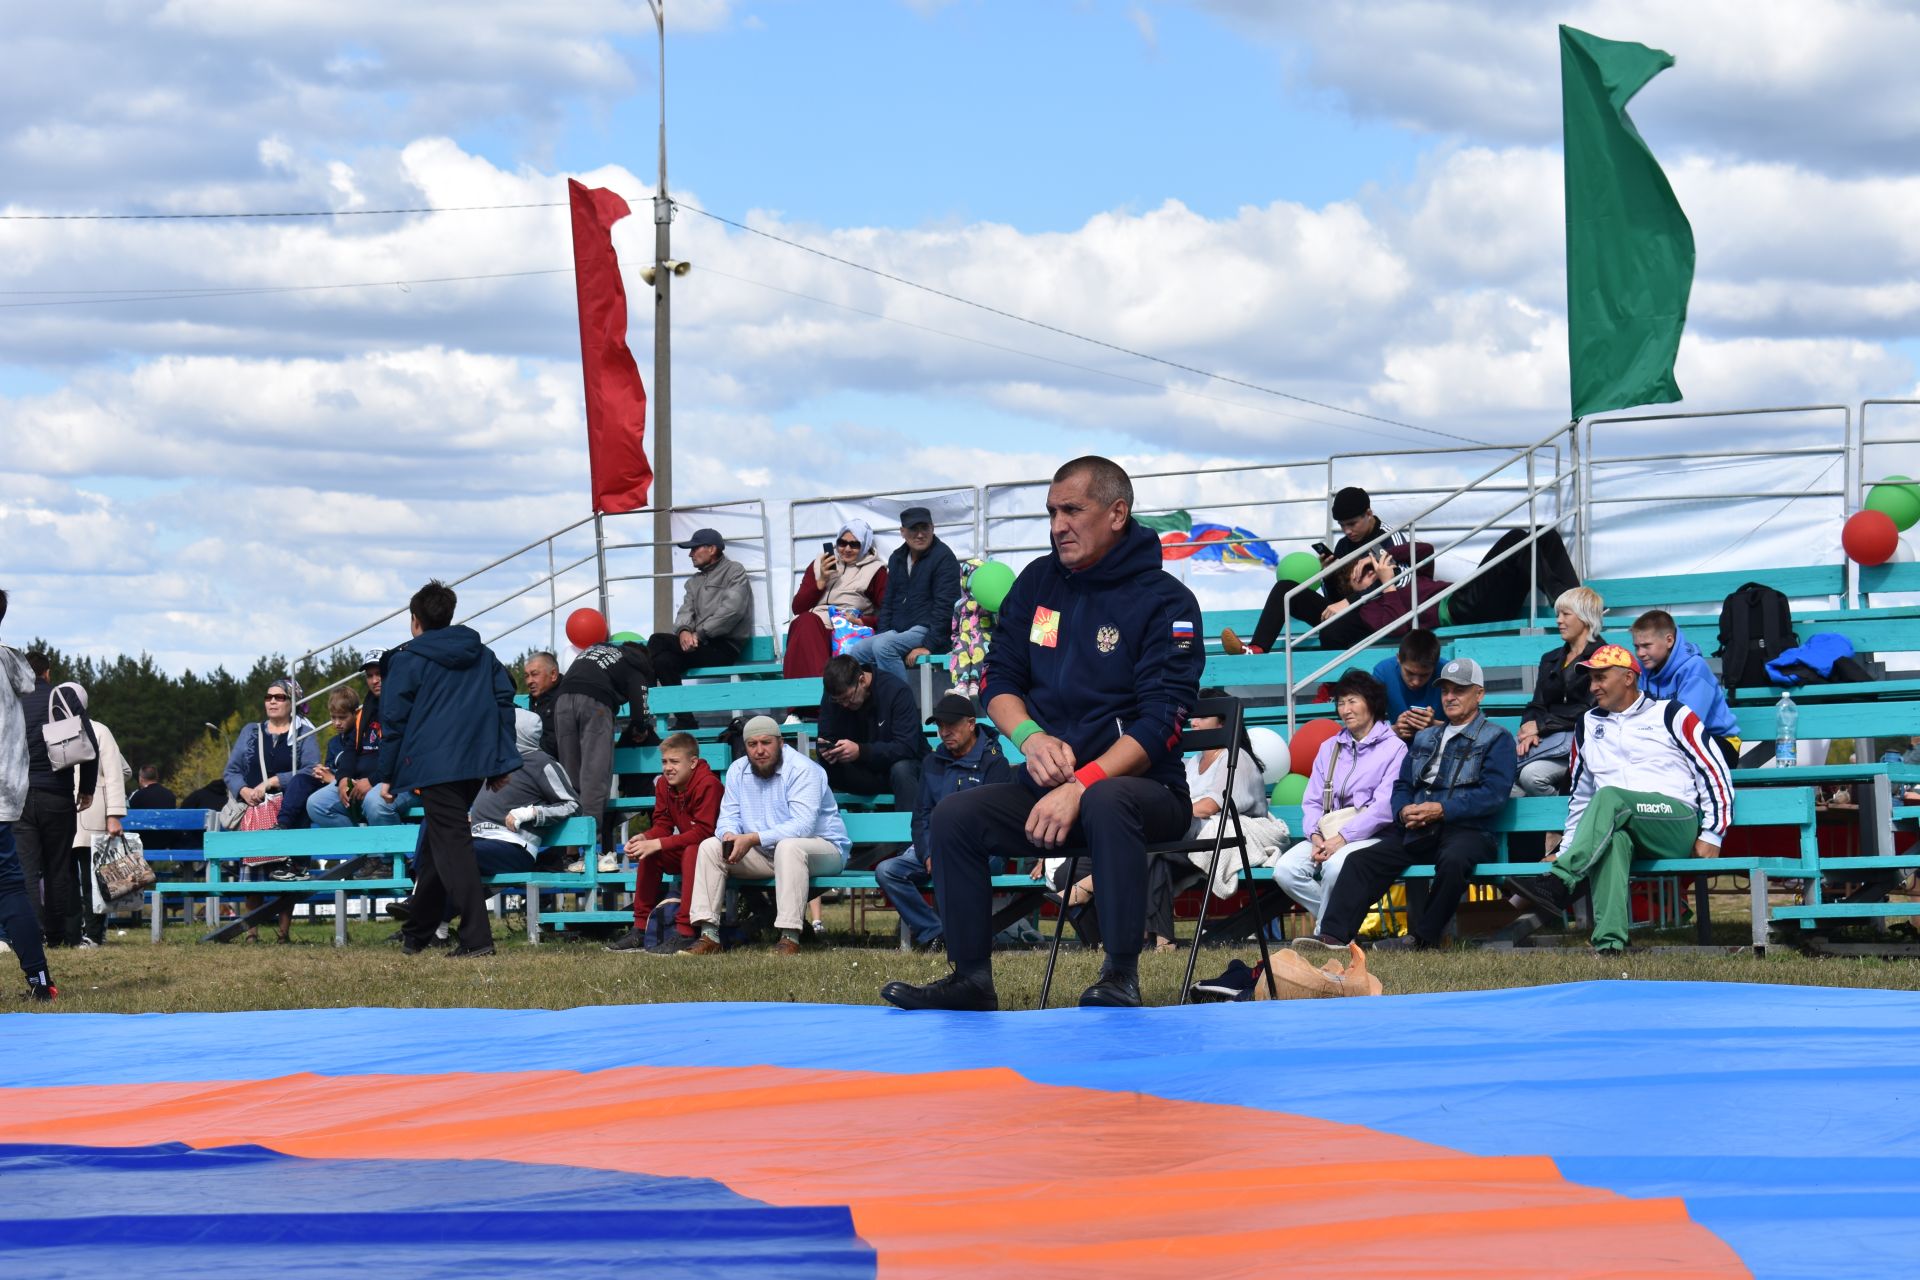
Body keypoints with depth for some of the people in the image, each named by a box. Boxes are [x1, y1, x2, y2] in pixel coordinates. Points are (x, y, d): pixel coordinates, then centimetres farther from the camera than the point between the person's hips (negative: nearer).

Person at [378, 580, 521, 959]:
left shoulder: (407, 660, 1)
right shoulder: (483, 656, 18)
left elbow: (394, 719, 0)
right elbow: (505, 702, 14)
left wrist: (387, 776, 6)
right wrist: (501, 764, 15)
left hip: (434, 767, -6)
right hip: (476, 763, 6)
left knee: (451, 845, -11)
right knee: (436, 842, 19)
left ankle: (476, 937, -23)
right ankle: (418, 933, 28)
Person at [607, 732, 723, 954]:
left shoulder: (708, 784, -24)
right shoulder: (664, 784, 1)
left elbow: (703, 832, -30)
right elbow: (663, 825, 4)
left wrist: (659, 844, -31)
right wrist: (644, 838, -21)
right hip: (685, 851, 9)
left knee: (692, 852, -35)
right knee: (648, 855, -7)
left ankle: (685, 932, -39)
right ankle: (640, 929, -4)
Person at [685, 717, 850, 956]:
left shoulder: (802, 770, -18)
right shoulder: (738, 771, 3)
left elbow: (803, 825, -28)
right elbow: (728, 817, 3)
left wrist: (753, 839, -35)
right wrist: (730, 836, -23)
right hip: (765, 855, 7)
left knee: (788, 846, -40)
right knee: (709, 847, -9)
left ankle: (790, 937, -41)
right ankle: (709, 935, -16)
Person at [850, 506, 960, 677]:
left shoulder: (943, 557, -7)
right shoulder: (897, 558, 17)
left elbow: (944, 607, -13)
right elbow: (888, 602, 21)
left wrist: (928, 645, -20)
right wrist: (882, 634, 4)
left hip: (928, 631, -8)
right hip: (899, 631, 8)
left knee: (883, 647, -31)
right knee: (856, 653, -10)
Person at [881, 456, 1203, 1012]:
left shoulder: (1165, 601, -8)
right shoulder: (1038, 582, 10)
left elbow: (1159, 722, -16)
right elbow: (1000, 679, 11)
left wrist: (1081, 787, -27)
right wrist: (1030, 737, -12)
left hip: (1144, 785, -6)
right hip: (1047, 781, 6)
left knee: (1106, 804, -39)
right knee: (954, 816, -15)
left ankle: (1122, 975, -31)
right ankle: (970, 977, -9)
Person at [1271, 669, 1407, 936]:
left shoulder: (1394, 748, 2)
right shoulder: (1330, 748, 22)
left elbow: (1385, 806, -10)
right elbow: (1312, 801, 15)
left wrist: (1342, 838, -17)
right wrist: (1316, 837, -6)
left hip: (1370, 835, -6)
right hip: (1328, 835, 6)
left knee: (1335, 866, -37)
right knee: (1286, 869, -23)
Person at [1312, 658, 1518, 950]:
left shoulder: (1496, 739, 7)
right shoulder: (1425, 737, 28)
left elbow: (1493, 794, -7)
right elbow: (1402, 785, 23)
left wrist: (1442, 810, -16)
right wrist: (1404, 811, -2)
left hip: (1466, 830, -6)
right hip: (1415, 832, 6)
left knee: (1453, 860, -40)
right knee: (1361, 860, -16)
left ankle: (1421, 938, -29)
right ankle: (1332, 935, -26)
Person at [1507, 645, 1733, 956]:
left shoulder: (1671, 714, 9)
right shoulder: (1588, 726, 25)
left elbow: (1715, 773, 4)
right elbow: (1580, 795, 32)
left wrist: (1712, 835, -4)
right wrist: (1566, 850, 23)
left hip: (1678, 823, -3)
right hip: (1618, 824, 3)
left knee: (1608, 798, -34)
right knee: (1612, 839, -37)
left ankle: (1560, 884, -50)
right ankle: (1608, 940, -55)